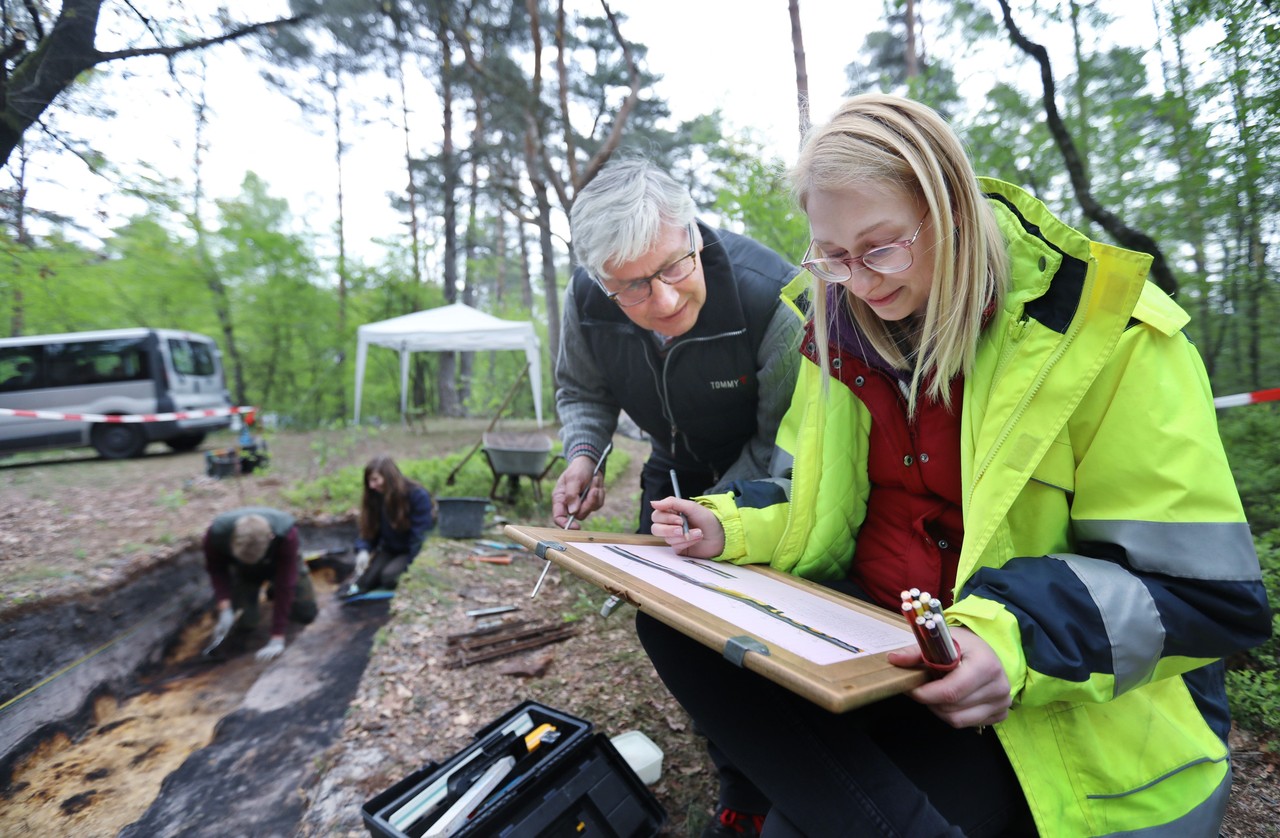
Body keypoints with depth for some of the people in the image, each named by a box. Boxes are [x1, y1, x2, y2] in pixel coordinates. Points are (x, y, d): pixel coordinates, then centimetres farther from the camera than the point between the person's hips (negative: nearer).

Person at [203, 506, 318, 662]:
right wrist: (225, 608, -30)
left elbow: (285, 585, -37)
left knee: (307, 614, -8)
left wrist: (277, 637, -37)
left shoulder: (286, 534, -42)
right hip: (242, 571, 1)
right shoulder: (216, 533, -37)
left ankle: (273, 591, 21)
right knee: (246, 623, -12)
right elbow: (216, 568, -16)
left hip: (280, 563, -1)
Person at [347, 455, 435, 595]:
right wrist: (363, 550, -20)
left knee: (389, 575, -28)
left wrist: (408, 563, -22)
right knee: (366, 580, -19)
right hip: (388, 549, 5)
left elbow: (420, 533, -19)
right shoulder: (373, 497, -3)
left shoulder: (418, 496, -20)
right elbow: (369, 528, 0)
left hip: (410, 552, -4)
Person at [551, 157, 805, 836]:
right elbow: (581, 389, 0)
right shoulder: (586, 302, -20)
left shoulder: (772, 299, -34)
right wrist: (582, 457, -19)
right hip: (675, 465, 5)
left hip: (757, 476, -4)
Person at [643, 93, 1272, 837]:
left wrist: (1017, 642, -33)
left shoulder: (1104, 330, -13)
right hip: (870, 641, 6)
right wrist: (731, 528, -9)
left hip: (1056, 710, -5)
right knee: (678, 623, -17)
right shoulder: (842, 324, 2)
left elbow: (1209, 593, -14)